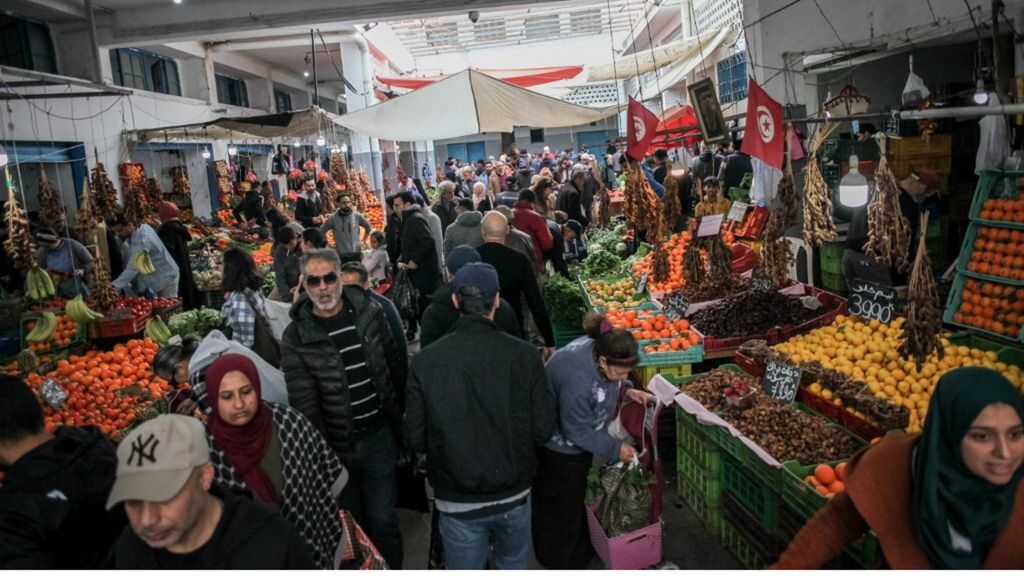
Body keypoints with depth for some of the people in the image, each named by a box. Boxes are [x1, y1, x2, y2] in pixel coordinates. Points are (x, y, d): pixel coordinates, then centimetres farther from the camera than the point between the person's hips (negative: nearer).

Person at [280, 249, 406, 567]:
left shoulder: (369, 311, -4)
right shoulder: (296, 337, -12)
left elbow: (396, 364, 6)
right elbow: (305, 406, -13)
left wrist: (402, 414, 8)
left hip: (380, 436, 1)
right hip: (336, 446, -1)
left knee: (383, 520, 12)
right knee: (350, 522, 17)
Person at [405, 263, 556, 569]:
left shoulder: (424, 362, -16)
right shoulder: (524, 355, -16)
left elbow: (415, 440, -10)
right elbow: (544, 430, -10)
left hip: (457, 501, -1)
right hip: (514, 495, 1)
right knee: (513, 565, 27)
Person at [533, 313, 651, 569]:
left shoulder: (600, 347, -18)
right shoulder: (578, 380, -42)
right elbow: (577, 432, -28)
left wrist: (627, 391, -11)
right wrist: (615, 449, -20)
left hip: (579, 434, 9)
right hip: (559, 444, -8)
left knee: (578, 493, 26)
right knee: (561, 505, 11)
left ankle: (580, 548, 48)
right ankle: (559, 561, 34)